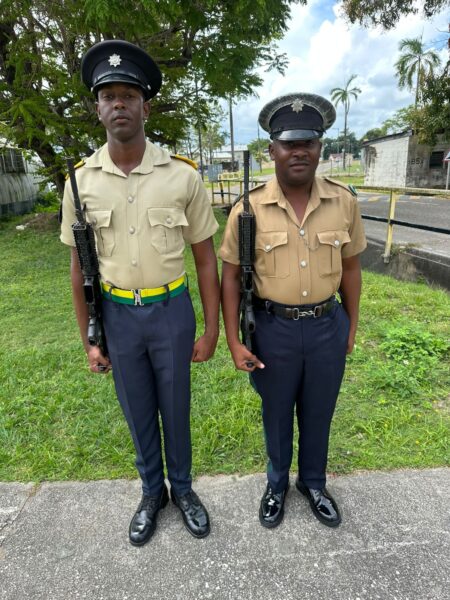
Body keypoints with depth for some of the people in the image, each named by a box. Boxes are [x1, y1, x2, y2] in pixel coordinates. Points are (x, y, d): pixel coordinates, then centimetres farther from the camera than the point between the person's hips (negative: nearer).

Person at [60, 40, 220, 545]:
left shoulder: (182, 176, -9)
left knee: (175, 409, 16)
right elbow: (80, 267, 3)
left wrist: (211, 330, -3)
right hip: (118, 315, 2)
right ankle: (152, 492, 44)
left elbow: (205, 259, -4)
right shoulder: (81, 182, -4)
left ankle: (182, 488, 42)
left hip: (172, 311, -1)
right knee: (138, 413, 18)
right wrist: (88, 340, 5)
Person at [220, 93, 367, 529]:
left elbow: (350, 267, 5)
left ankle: (313, 483, 48)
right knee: (276, 414, 19)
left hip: (327, 327, 2)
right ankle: (276, 485, 47)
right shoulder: (249, 208, -11)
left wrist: (351, 326, 10)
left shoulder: (344, 202, -5)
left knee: (318, 414, 20)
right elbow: (230, 276, -6)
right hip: (273, 328, -1)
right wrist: (234, 342, -8)